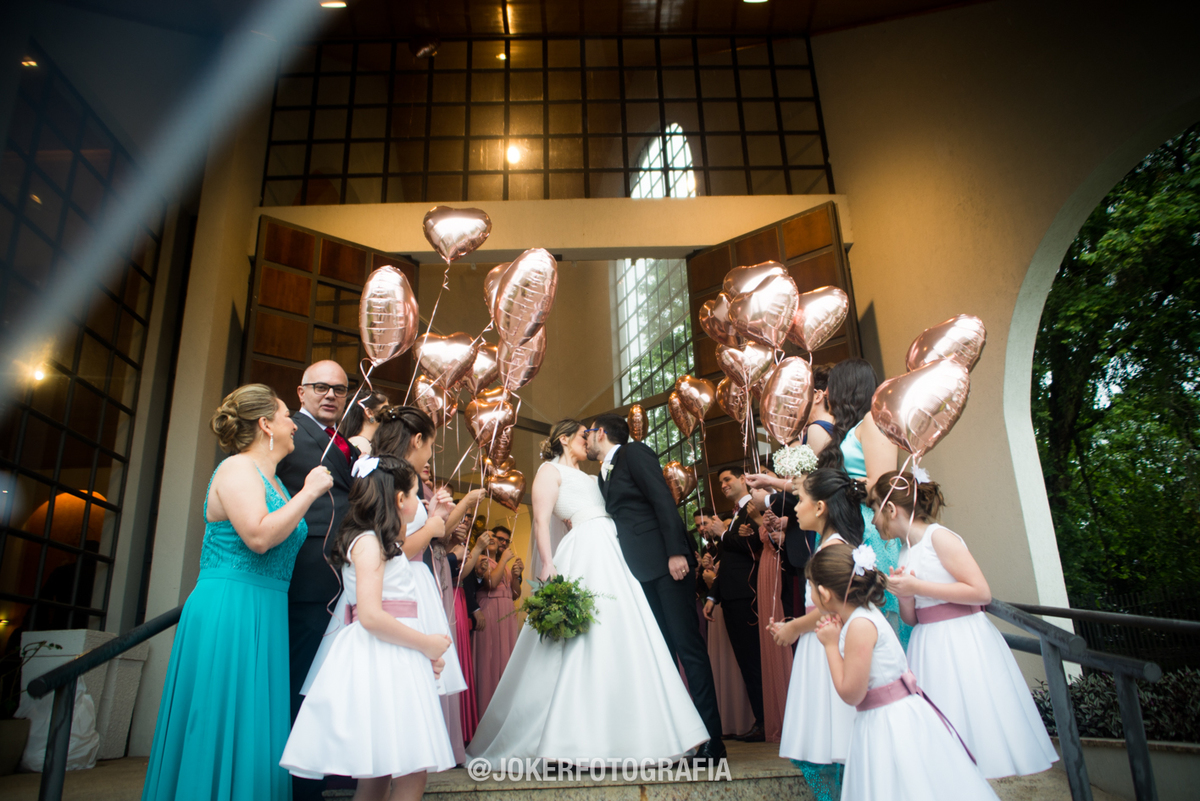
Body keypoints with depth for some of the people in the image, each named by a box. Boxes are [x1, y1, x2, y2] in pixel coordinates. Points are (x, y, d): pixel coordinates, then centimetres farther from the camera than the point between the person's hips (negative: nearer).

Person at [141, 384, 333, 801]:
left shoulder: (271, 479, 16)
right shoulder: (236, 470, -11)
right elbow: (258, 537, -24)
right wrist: (308, 492, -17)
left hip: (264, 615, 9)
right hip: (228, 610, -9)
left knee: (259, 732, 11)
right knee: (225, 729, -2)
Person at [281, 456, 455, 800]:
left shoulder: (384, 544, 21)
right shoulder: (368, 541, -9)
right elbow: (371, 616, -19)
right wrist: (427, 644, -11)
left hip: (396, 664, 9)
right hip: (376, 663, -9)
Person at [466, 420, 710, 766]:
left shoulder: (587, 478, 30)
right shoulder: (551, 470, 7)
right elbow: (541, 520, -6)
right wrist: (548, 565, -20)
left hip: (610, 555, 8)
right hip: (585, 553, -8)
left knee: (624, 640, 2)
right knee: (585, 642, -13)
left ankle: (622, 733, 7)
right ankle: (572, 739, -7)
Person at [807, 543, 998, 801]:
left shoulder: (860, 625, -23)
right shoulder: (864, 614, 6)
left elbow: (851, 694, -20)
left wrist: (831, 644, -13)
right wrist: (838, 634, 2)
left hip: (890, 725, -9)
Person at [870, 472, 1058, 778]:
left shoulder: (938, 537, -10)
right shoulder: (905, 552, 12)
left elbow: (982, 592, -18)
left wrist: (917, 587, -18)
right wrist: (903, 595, -7)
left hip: (962, 644, -7)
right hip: (930, 647, 7)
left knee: (972, 725, -3)